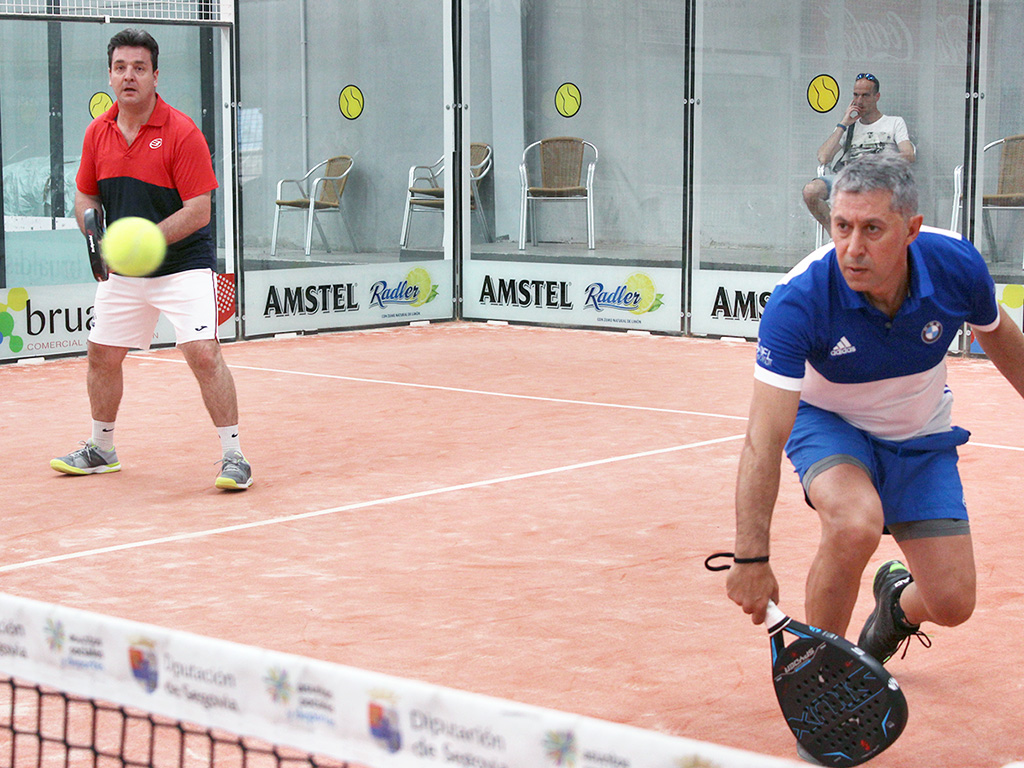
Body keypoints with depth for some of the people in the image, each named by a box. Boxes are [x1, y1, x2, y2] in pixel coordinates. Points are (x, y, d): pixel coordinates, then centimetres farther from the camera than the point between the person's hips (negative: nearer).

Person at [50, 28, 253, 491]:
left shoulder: (182, 133, -15)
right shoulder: (98, 133, 2)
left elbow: (198, 211, -18)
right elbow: (86, 196, 14)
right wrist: (97, 235, -7)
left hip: (183, 265, -6)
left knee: (204, 353, -17)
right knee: (102, 355, 12)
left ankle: (234, 457, -8)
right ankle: (101, 450, 32)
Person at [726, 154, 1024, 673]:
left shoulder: (958, 266, -25)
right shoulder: (797, 300, -34)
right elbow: (764, 440, -36)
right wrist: (752, 558, -42)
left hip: (922, 438, 3)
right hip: (828, 423, -3)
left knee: (951, 605, -5)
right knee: (856, 522, -36)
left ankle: (897, 601, 34)